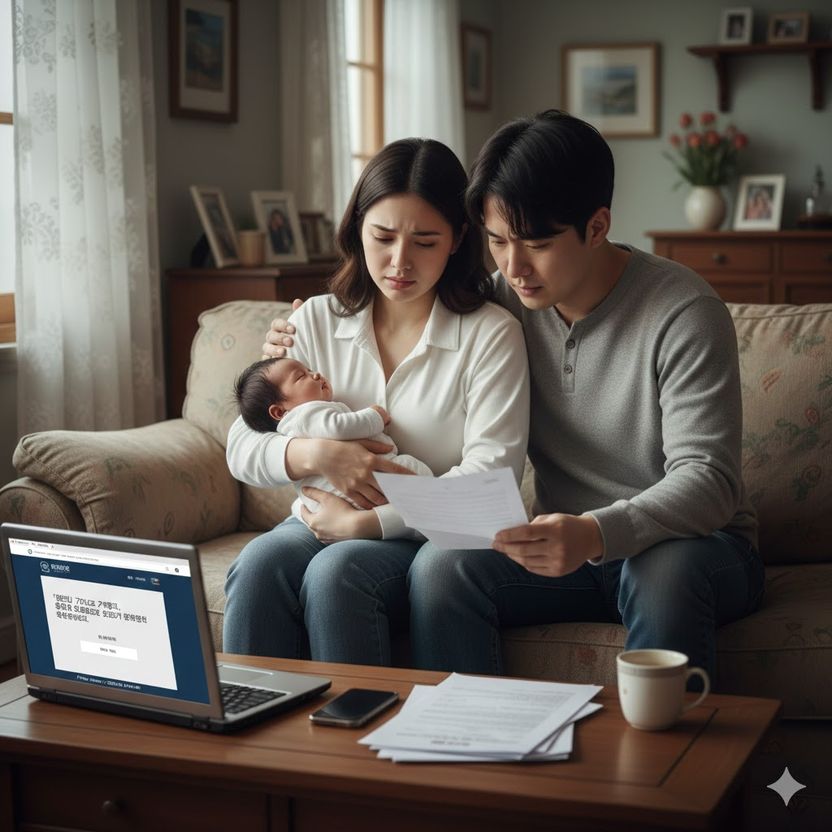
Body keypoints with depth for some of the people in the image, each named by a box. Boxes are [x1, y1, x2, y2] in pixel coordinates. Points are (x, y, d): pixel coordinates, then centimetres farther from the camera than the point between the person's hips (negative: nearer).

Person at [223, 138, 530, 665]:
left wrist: (368, 521, -19)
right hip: (324, 524, 3)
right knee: (260, 562, -29)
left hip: (431, 539, -3)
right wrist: (315, 454, -16)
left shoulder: (491, 334, -2)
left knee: (336, 571, -33)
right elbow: (241, 448, 5)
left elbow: (490, 477, -13)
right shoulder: (316, 322, 9)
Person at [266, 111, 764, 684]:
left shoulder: (683, 312, -15)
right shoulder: (506, 301, 1)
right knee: (440, 566, -24)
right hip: (565, 546, 4)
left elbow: (707, 479, -22)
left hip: (693, 539, -4)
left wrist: (597, 534, -41)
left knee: (666, 573, -39)